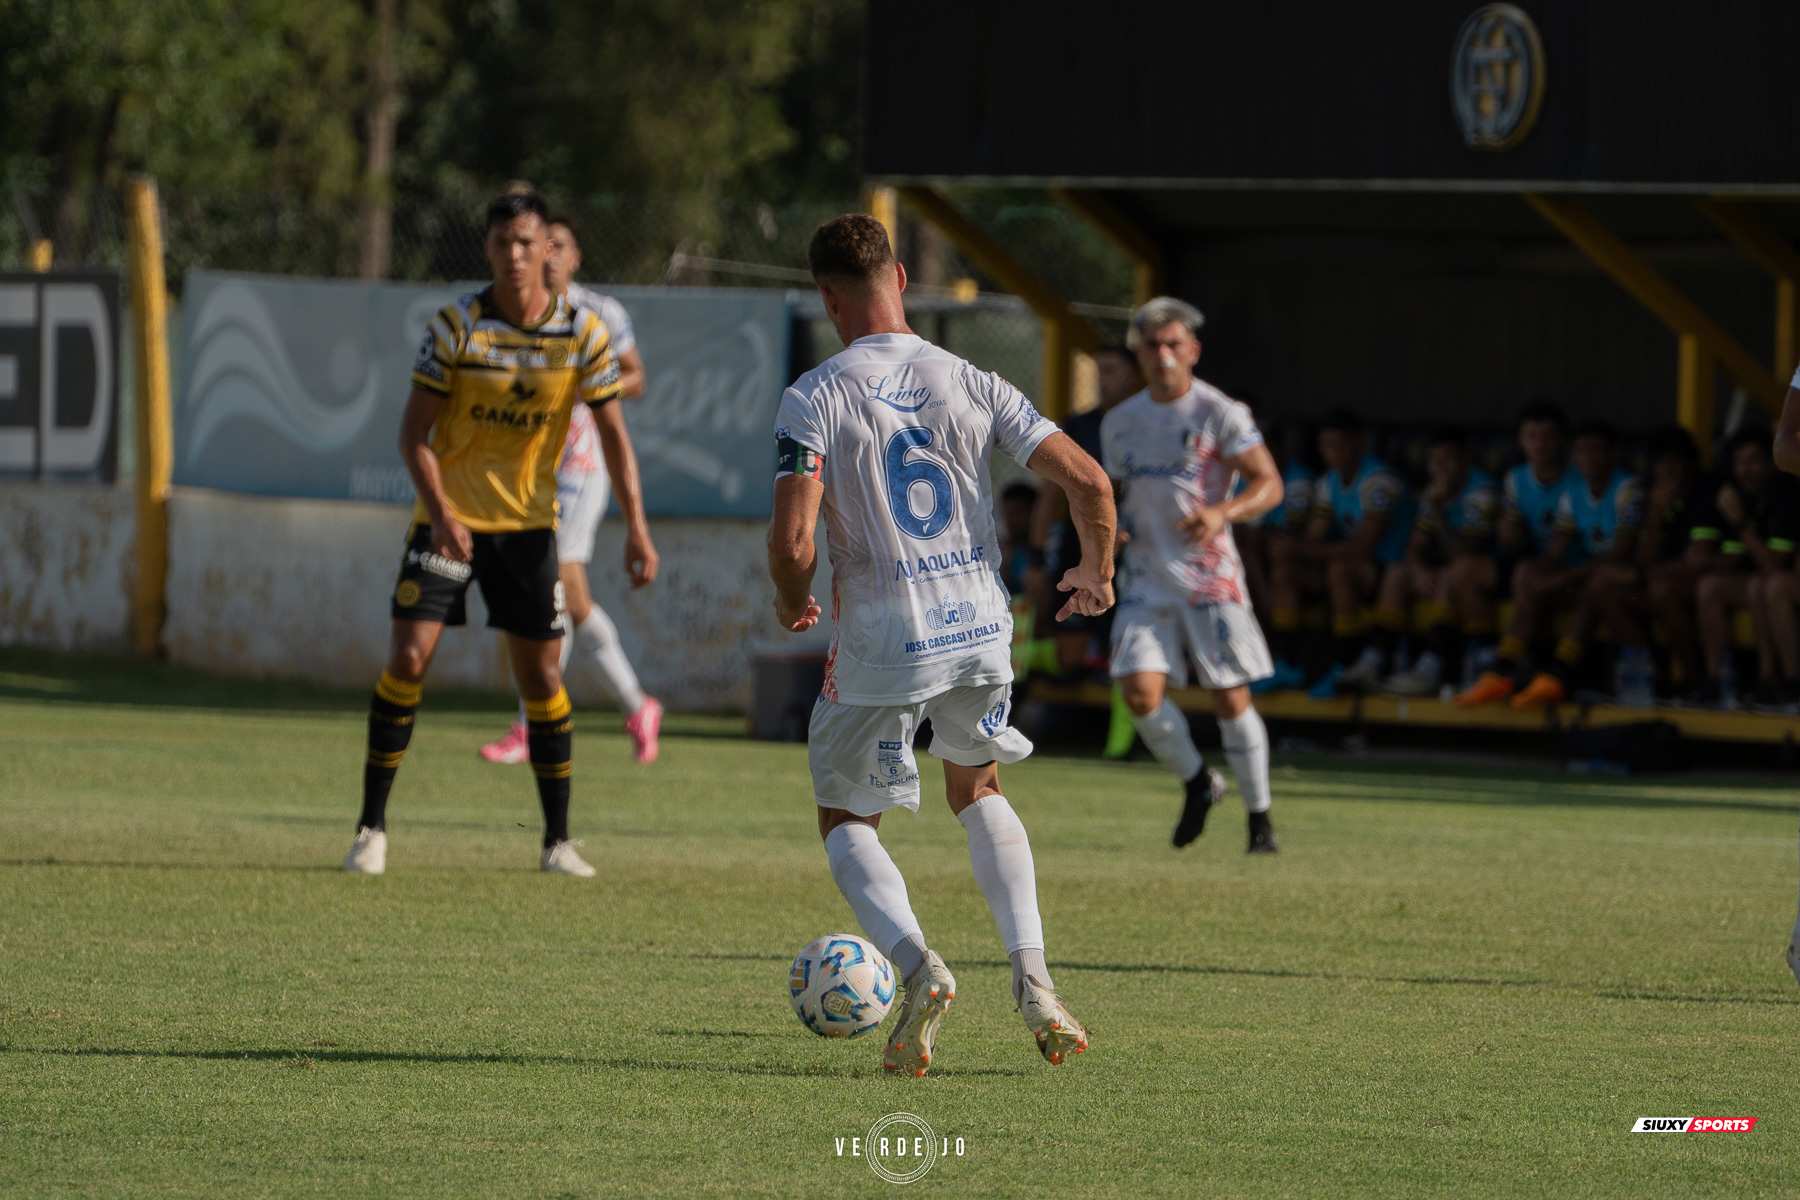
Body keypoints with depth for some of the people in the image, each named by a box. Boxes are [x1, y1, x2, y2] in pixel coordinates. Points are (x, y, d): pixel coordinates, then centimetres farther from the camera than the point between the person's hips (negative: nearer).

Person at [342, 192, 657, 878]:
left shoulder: (582, 332, -6)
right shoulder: (457, 324, -11)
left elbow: (612, 432, 0)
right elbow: (415, 430, -10)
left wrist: (636, 526, -9)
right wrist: (441, 512, -24)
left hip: (528, 523, 2)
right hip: (448, 516, -2)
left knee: (540, 672, 1)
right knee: (410, 656, -11)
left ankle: (559, 840, 11)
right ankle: (372, 829, -2)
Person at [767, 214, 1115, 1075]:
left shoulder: (815, 399, -10)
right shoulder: (972, 385, 1)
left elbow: (793, 538, -19)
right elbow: (1088, 481, -2)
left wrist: (792, 604, 4)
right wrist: (1097, 573, 17)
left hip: (879, 648, -4)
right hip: (981, 631, 4)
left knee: (846, 821, 15)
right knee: (976, 789, 28)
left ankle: (918, 969, -13)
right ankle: (1032, 979, 9)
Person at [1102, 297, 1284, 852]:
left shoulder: (1218, 412, -6)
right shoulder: (1120, 422, 10)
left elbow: (1269, 484, -12)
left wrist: (1222, 513, -30)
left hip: (1210, 575, -4)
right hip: (1148, 576, 4)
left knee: (1231, 699, -2)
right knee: (1140, 691, -12)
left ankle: (1259, 816, 14)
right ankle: (1197, 783, 13)